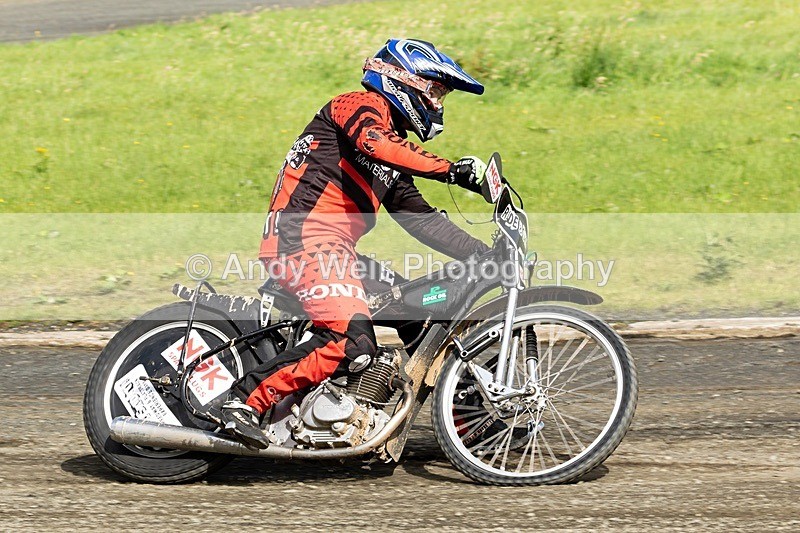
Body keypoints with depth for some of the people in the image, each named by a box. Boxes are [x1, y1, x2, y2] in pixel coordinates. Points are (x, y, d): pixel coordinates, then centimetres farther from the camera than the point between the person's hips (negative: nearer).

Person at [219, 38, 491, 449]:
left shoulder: (393, 158, 28)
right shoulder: (364, 105, 0)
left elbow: (420, 218, 25)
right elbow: (373, 143, -24)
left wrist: (484, 256, 16)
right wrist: (451, 170, -30)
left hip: (337, 247, 10)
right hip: (304, 235, -10)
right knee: (352, 342, -25)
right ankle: (245, 402, -22)